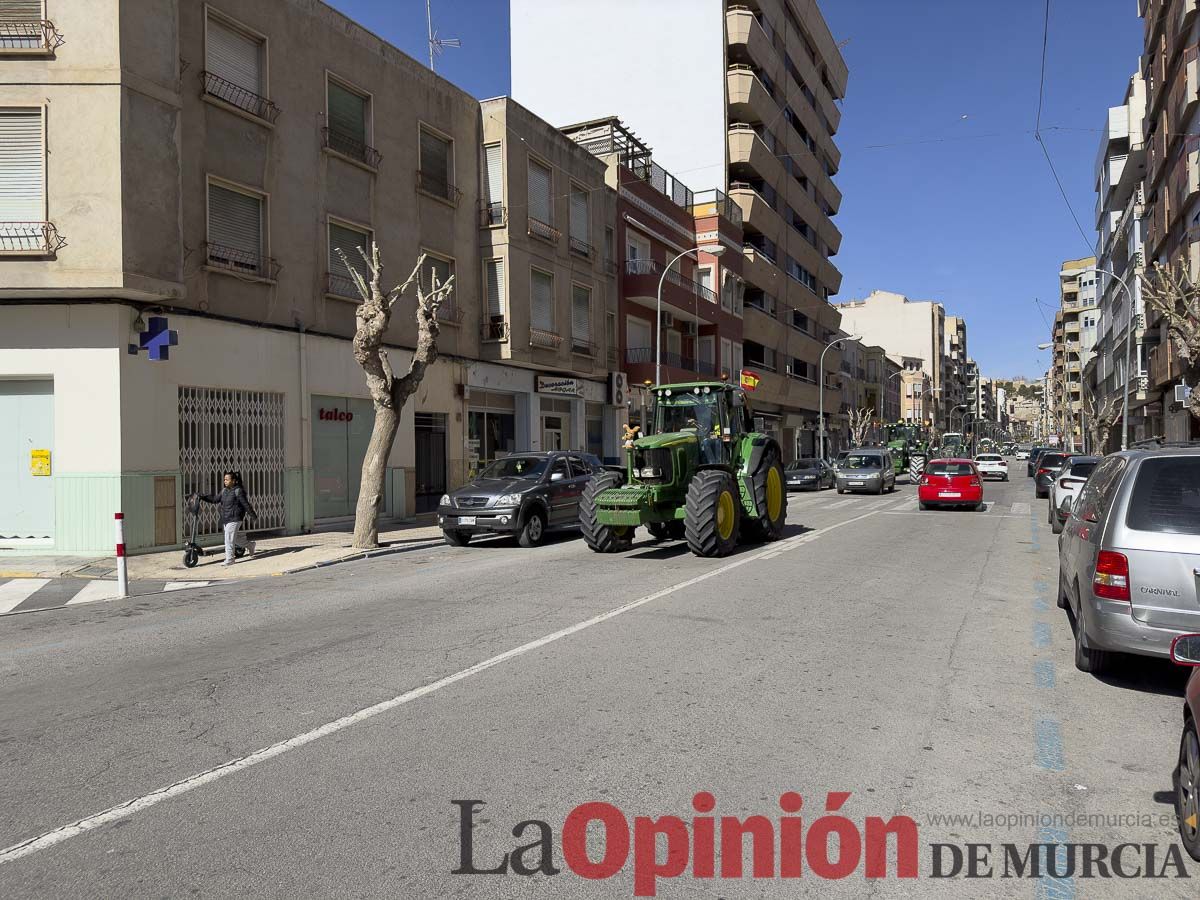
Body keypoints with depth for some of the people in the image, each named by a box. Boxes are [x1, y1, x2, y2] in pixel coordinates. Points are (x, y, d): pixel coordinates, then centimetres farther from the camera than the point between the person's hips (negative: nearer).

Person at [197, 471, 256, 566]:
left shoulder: (238, 491, -11)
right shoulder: (224, 491, 12)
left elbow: (246, 504, -11)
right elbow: (215, 499, 18)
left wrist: (253, 515, -8)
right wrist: (202, 496, 11)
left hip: (234, 519, -8)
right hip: (225, 519, 8)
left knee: (229, 539, -9)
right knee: (235, 538, 18)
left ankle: (229, 560, -1)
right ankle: (250, 545, 40)